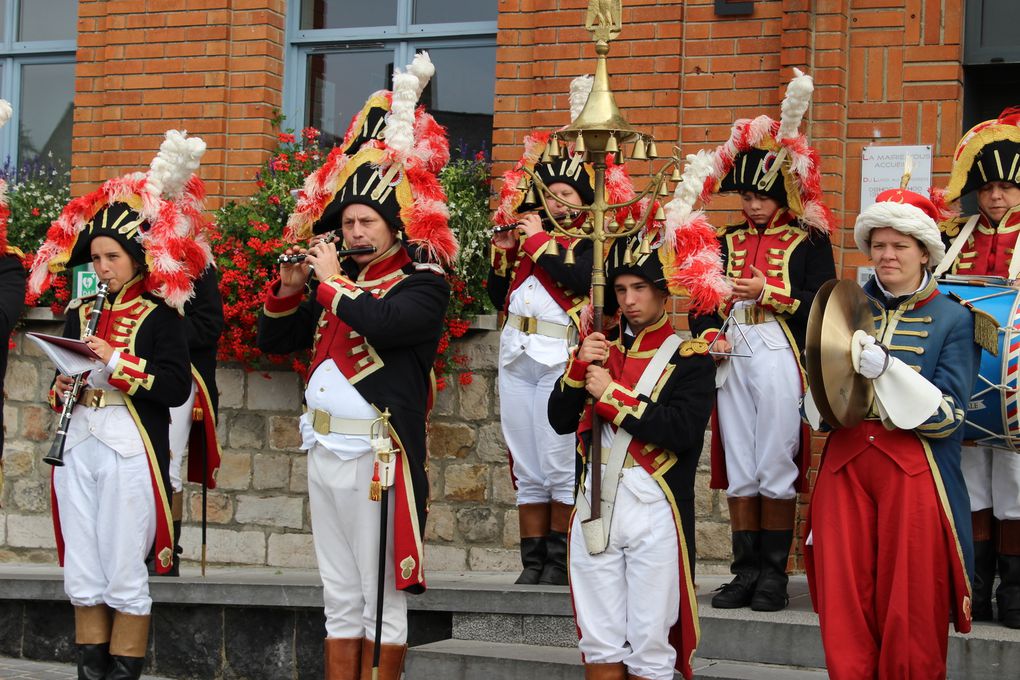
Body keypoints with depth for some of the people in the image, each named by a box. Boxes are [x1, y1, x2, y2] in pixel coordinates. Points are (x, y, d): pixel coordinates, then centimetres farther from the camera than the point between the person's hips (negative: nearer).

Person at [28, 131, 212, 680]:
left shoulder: (159, 314, -4)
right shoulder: (79, 313, 13)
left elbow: (176, 388, -12)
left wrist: (117, 362, -18)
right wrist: (60, 390, 0)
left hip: (129, 451, -6)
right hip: (78, 447, 6)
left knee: (125, 575, -1)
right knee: (81, 575, 7)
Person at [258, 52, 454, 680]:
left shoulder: (423, 283, -5)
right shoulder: (335, 282, 15)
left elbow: (386, 322, -26)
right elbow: (274, 340, 18)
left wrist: (332, 281, -12)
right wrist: (290, 288, 1)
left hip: (379, 452, -7)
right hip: (324, 447, 7)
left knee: (381, 599, -1)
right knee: (340, 598, 12)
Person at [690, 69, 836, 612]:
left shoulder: (809, 242, 3)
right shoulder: (728, 242, 16)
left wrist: (767, 292, -13)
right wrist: (709, 334, -7)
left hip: (781, 358, -4)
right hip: (732, 358, 5)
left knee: (776, 468, -3)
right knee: (737, 470, 6)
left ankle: (774, 573, 6)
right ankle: (745, 570, 14)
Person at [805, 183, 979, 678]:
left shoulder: (951, 319, 1)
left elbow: (949, 415, -7)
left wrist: (886, 369, -19)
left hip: (914, 473, -3)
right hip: (844, 465, 3)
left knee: (909, 614, -1)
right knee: (844, 607, 2)